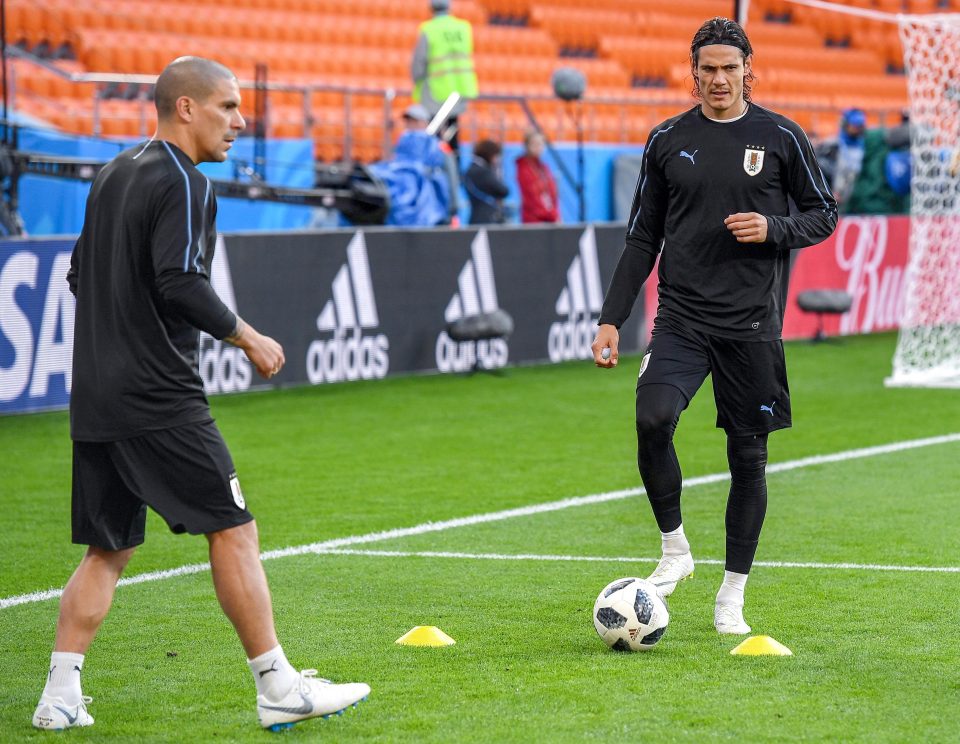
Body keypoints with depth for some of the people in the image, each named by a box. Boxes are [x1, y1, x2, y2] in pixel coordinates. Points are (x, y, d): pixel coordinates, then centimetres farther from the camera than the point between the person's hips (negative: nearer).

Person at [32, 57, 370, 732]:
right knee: (233, 530, -3)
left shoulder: (114, 175, 17)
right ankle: (279, 690, -1)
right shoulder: (183, 183, -10)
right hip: (159, 398, -9)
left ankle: (60, 696, 8)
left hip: (96, 397, 9)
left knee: (108, 548, 12)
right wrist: (247, 338, -11)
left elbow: (81, 276, 23)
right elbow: (181, 283, -21)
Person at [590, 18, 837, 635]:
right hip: (683, 318, 1)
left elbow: (824, 214, 9)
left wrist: (774, 229, -12)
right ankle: (675, 550, -3)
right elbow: (643, 237, 12)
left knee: (749, 455, 3)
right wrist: (612, 319, 6)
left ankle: (733, 595, 15)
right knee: (652, 419, -23)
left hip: (752, 323, -1)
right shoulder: (668, 141, 7)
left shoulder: (781, 137, 2)